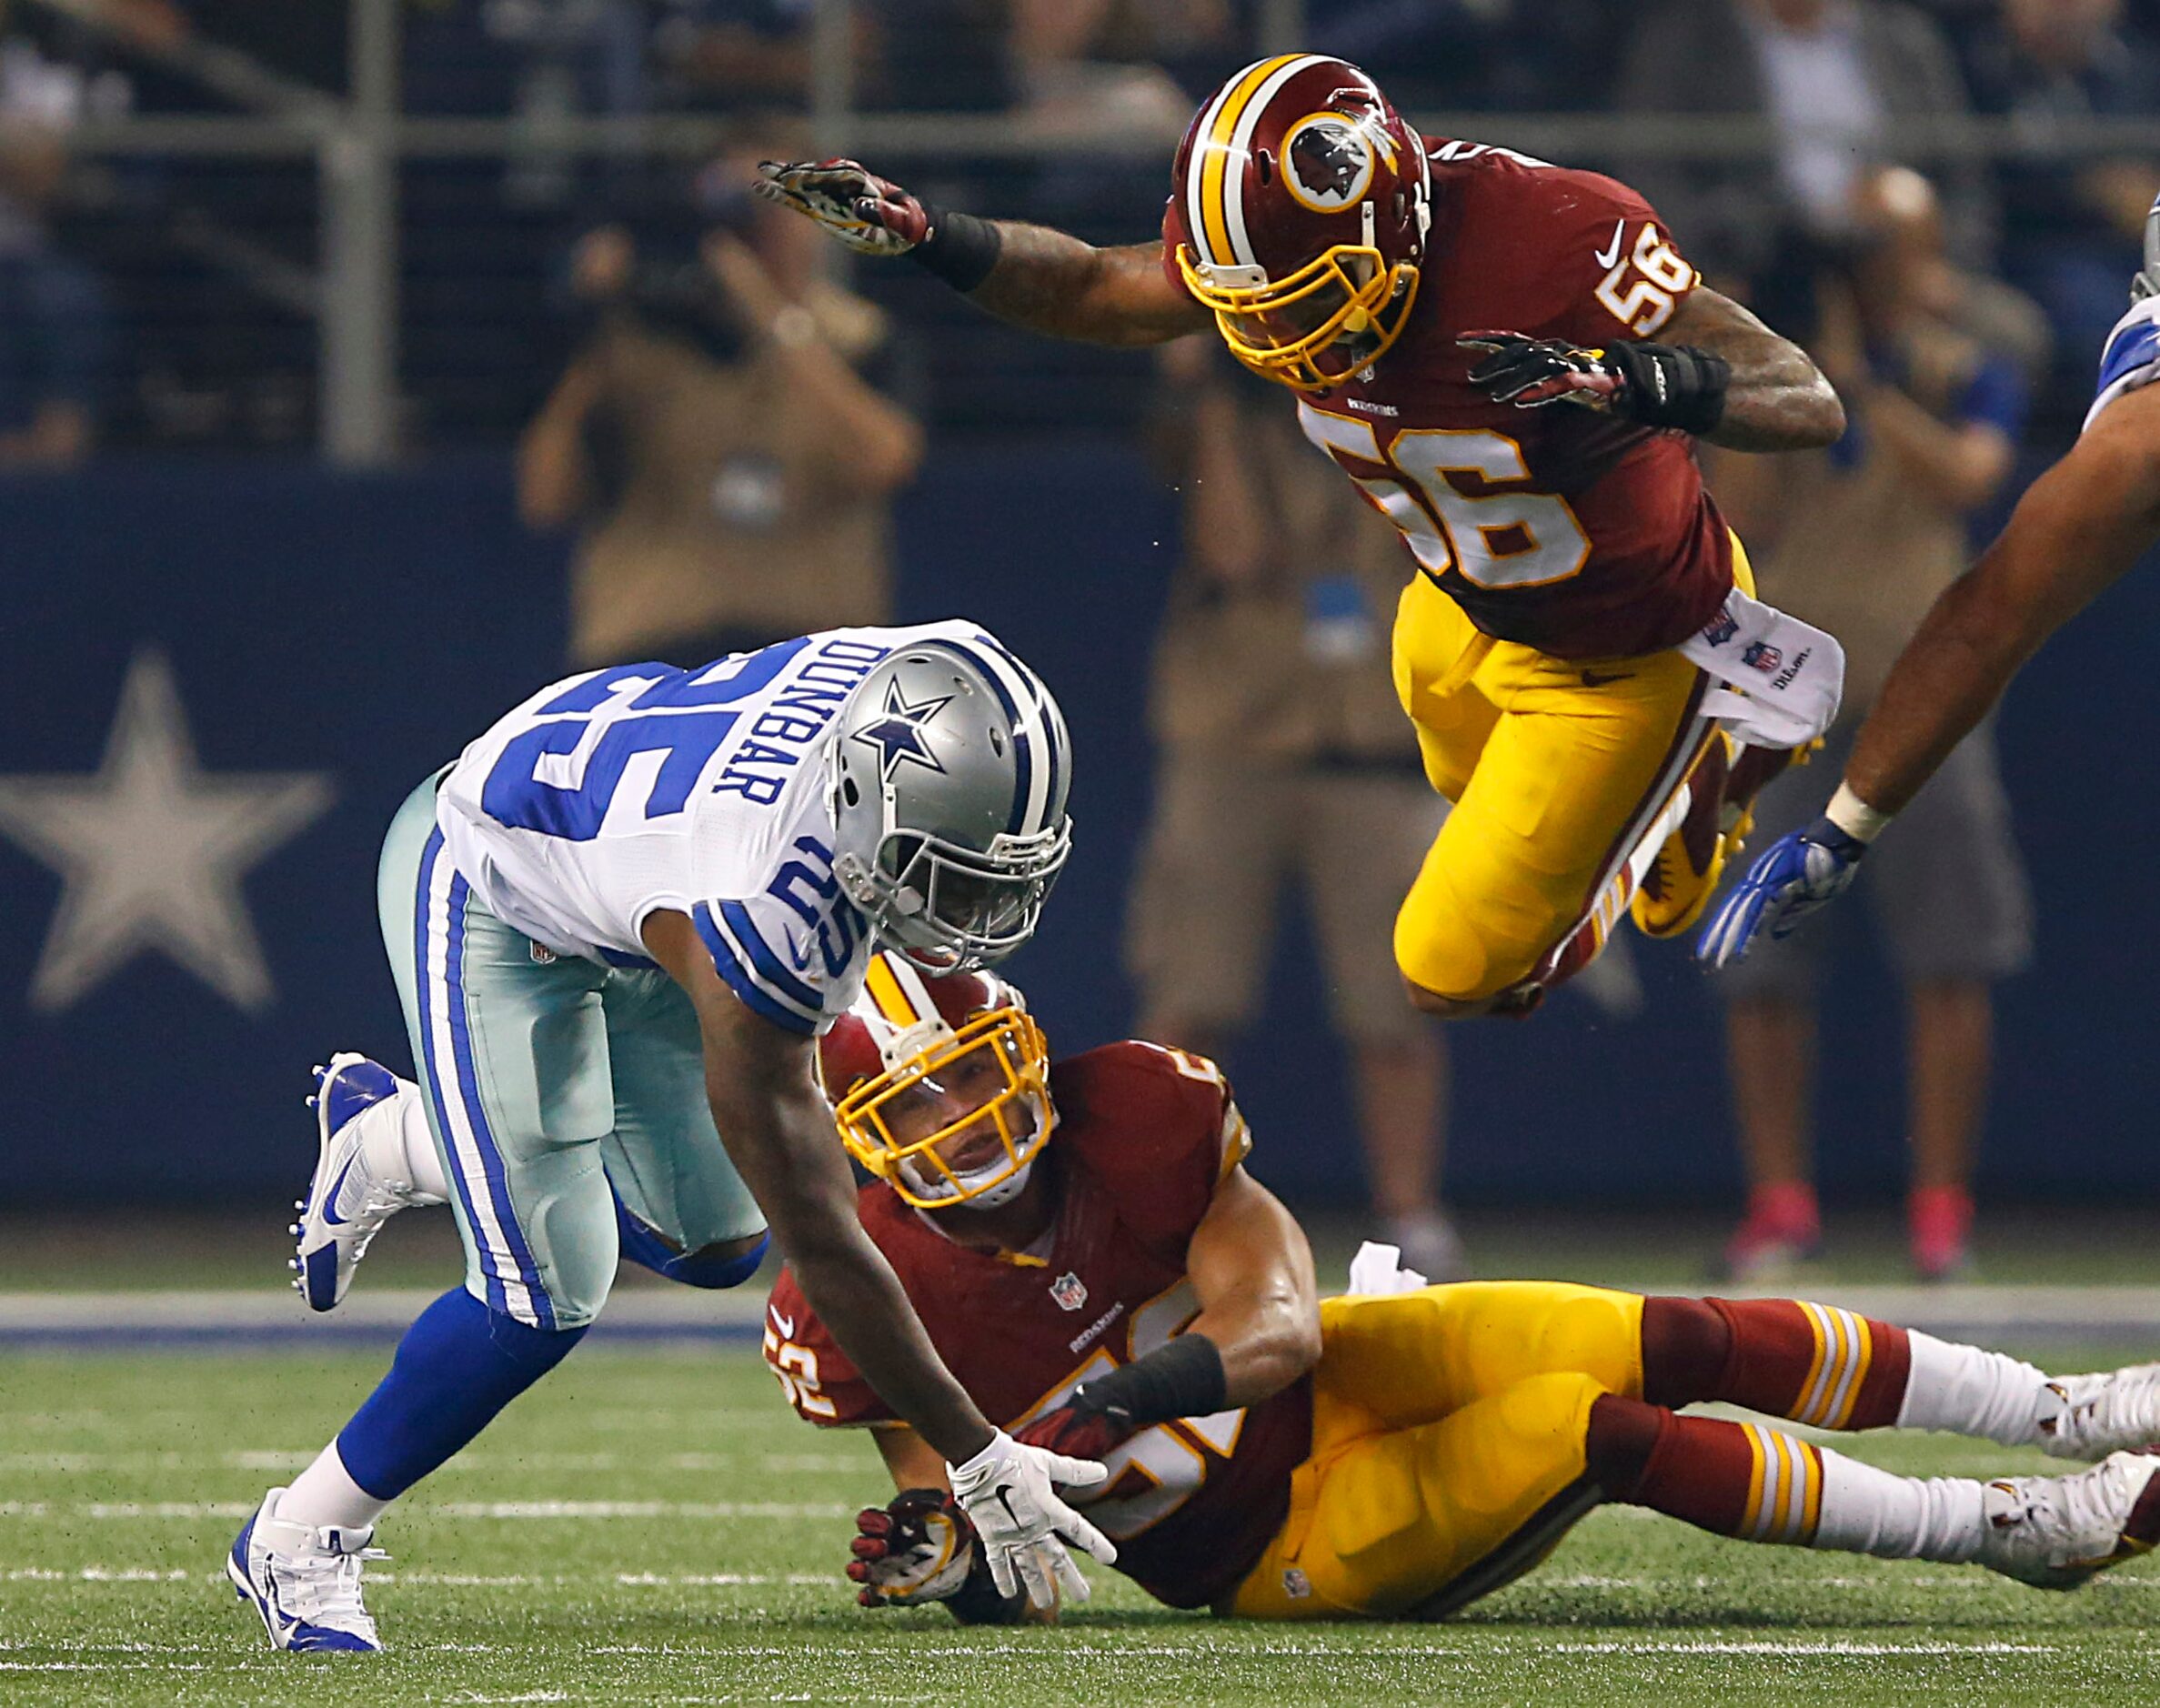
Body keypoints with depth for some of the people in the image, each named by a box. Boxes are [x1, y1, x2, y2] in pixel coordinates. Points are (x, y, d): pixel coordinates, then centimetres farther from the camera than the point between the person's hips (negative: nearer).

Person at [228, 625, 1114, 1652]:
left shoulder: (937, 675, -28)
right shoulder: (757, 920, -44)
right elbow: (820, 1242, -37)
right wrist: (980, 1461, -33)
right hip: (480, 890, -8)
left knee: (714, 1242, 9)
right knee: (548, 1291, -15)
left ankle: (391, 1141, 31)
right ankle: (300, 1543, 5)